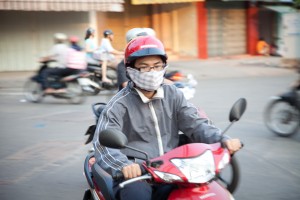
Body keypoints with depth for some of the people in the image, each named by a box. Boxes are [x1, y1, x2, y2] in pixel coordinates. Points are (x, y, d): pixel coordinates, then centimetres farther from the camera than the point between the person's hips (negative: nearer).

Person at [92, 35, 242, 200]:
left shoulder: (172, 95, 10)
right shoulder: (120, 104, -5)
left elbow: (195, 124, 3)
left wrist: (222, 140, -17)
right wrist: (124, 164, -38)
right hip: (135, 175, -4)